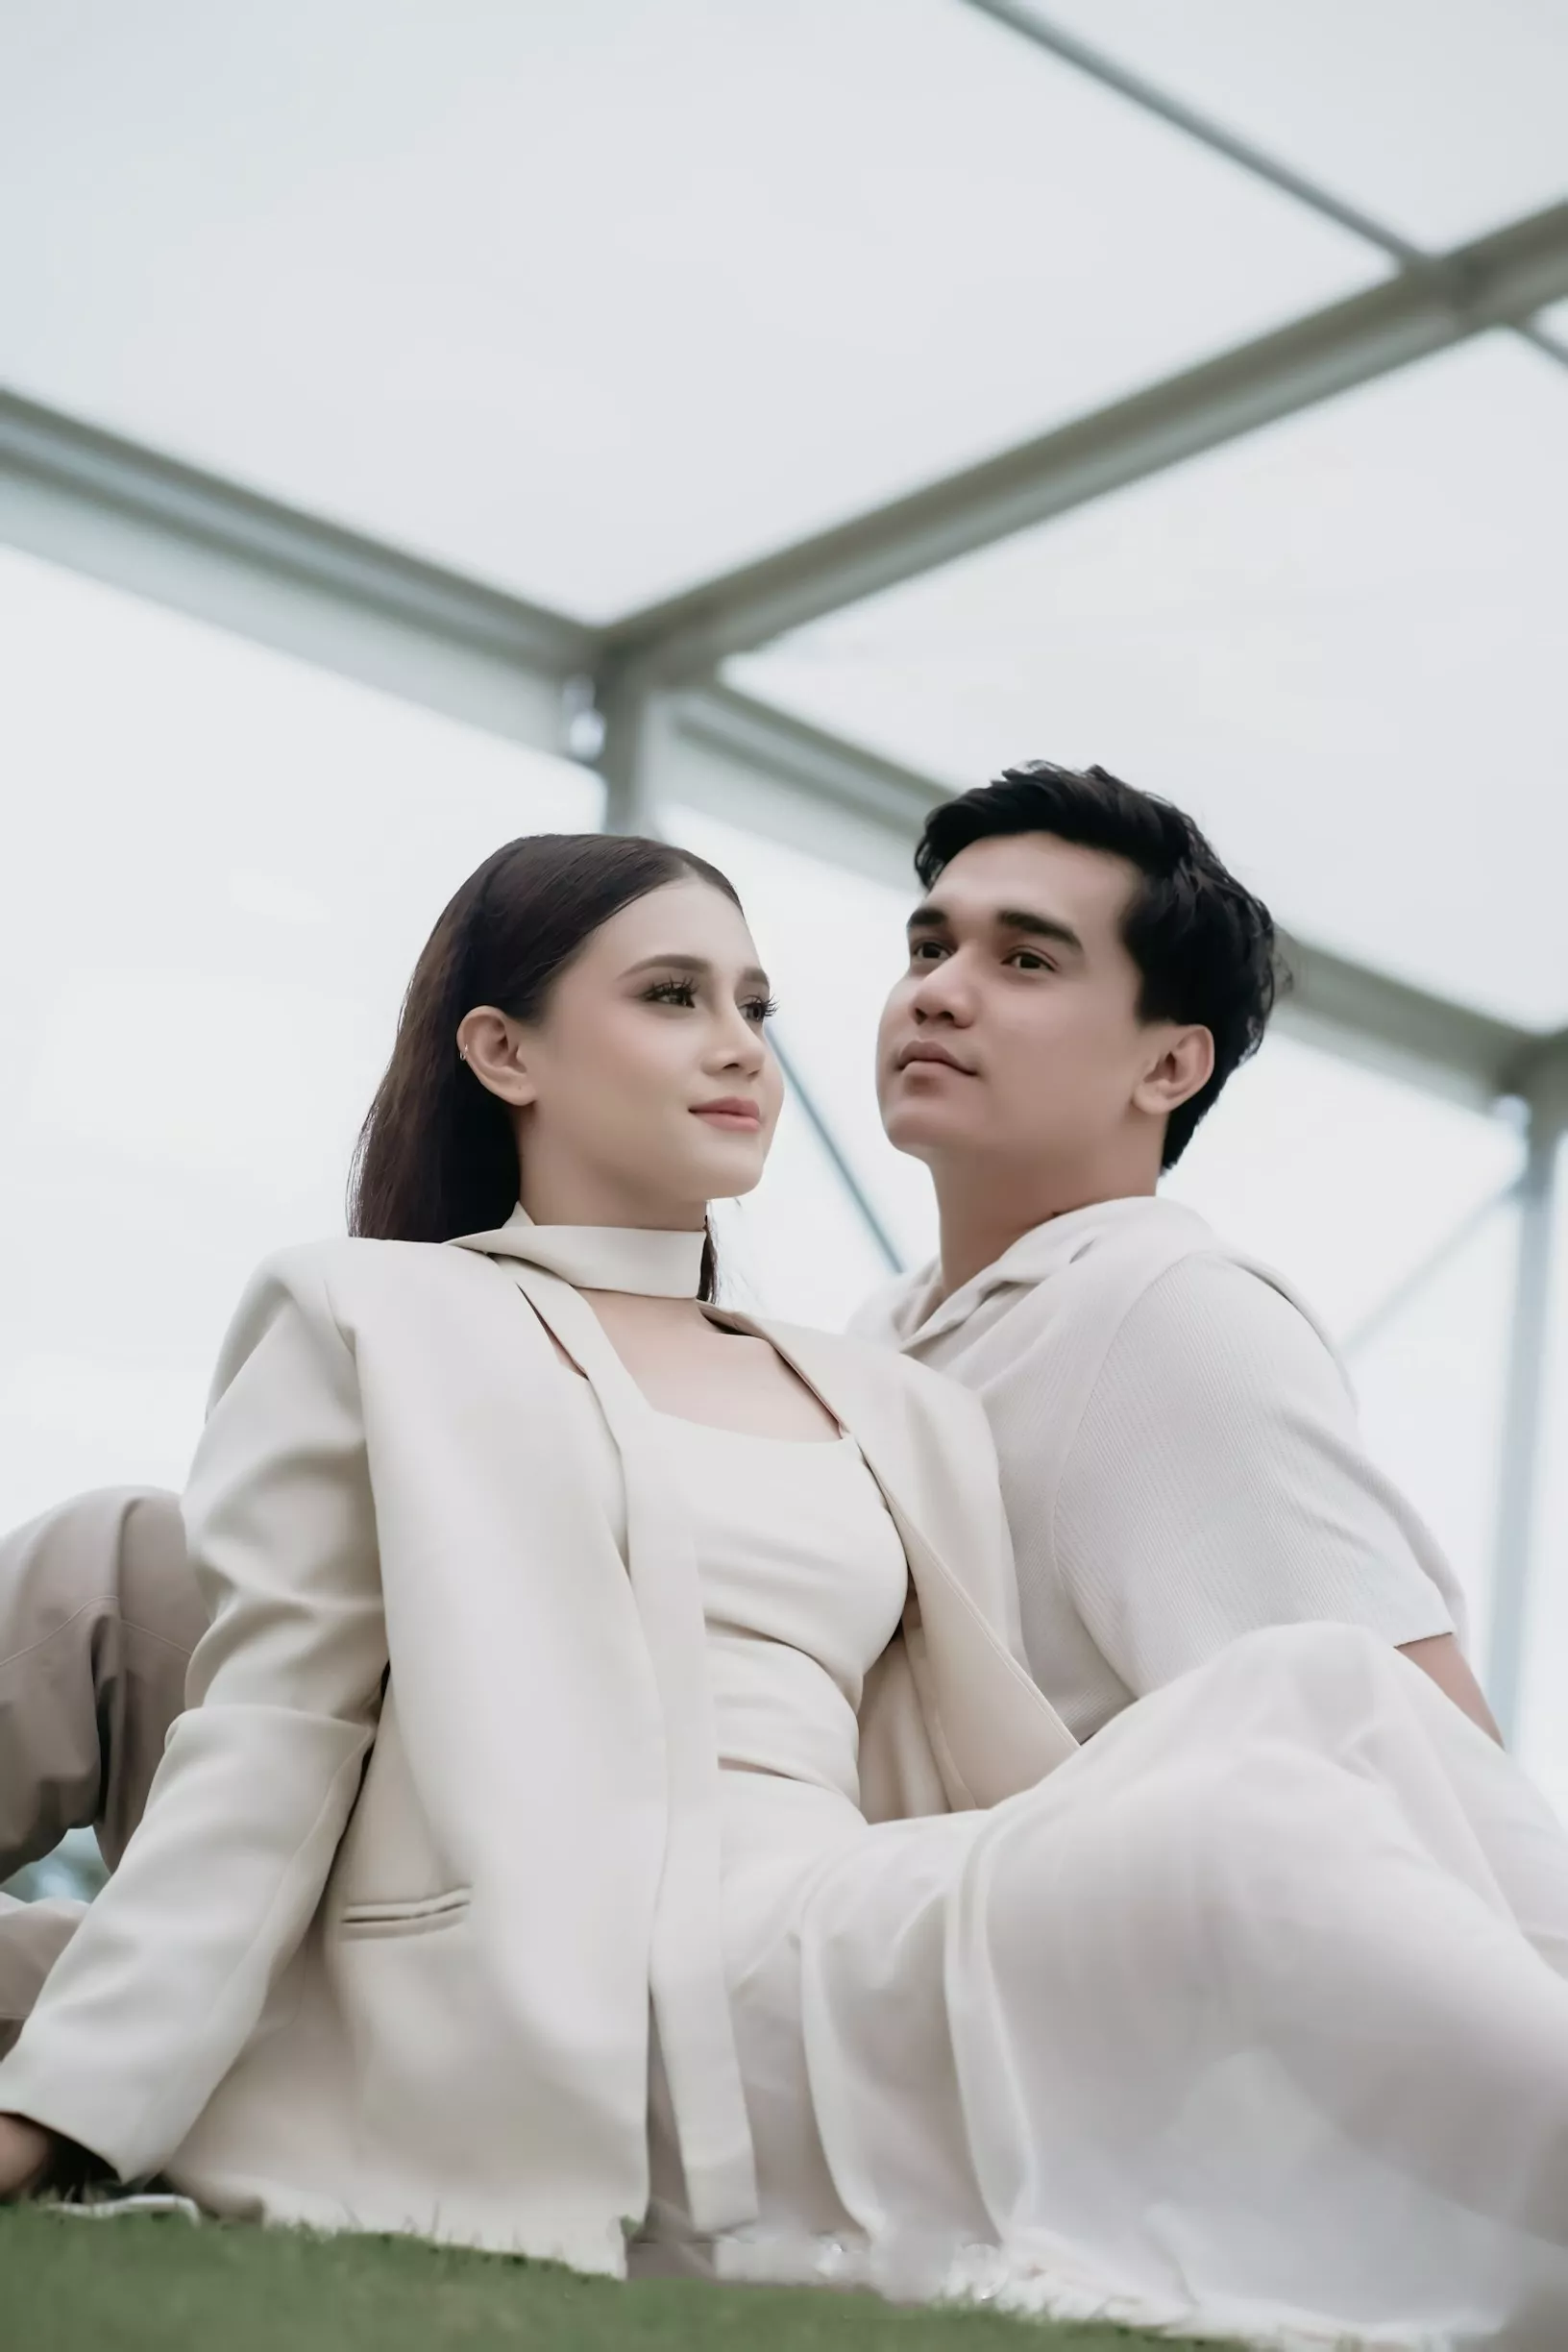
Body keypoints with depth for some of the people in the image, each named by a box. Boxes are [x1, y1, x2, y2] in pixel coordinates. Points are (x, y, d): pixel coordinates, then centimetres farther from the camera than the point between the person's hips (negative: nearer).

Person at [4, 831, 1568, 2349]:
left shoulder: (894, 1416, 27)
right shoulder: (378, 1321, 12)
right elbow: (270, 1742, 5)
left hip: (851, 1979, 6)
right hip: (588, 2013, -6)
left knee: (1316, 1686, -18)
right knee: (1258, 1825, -27)